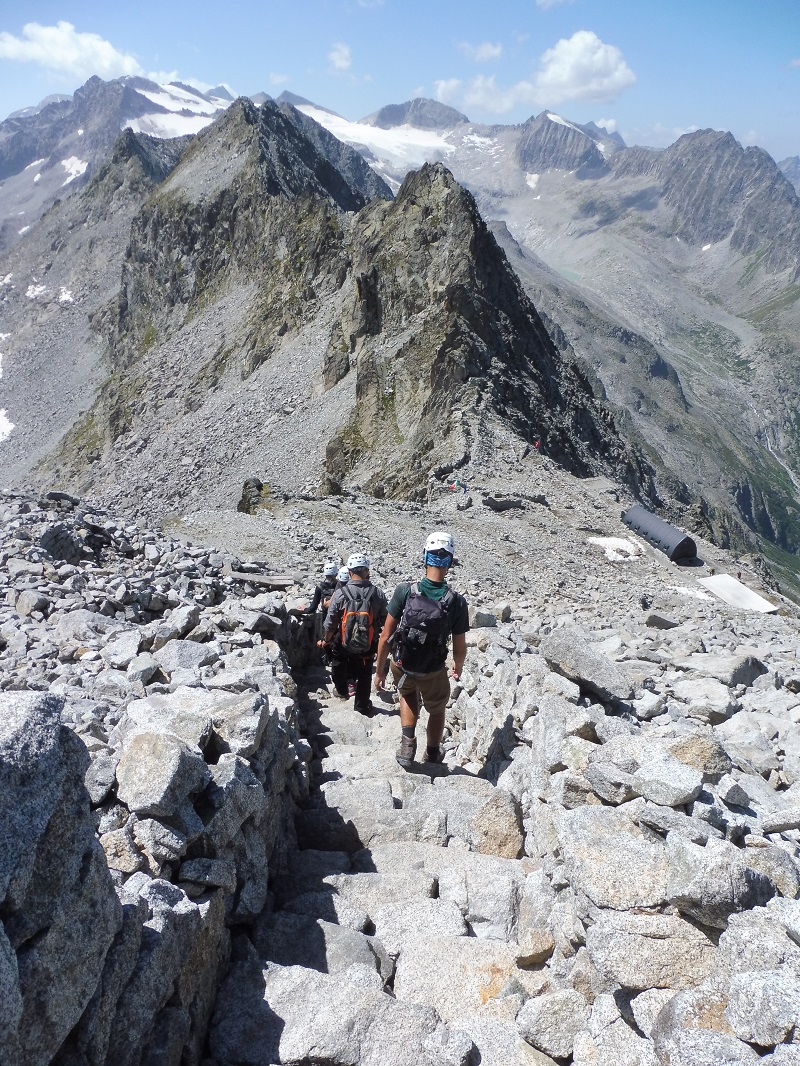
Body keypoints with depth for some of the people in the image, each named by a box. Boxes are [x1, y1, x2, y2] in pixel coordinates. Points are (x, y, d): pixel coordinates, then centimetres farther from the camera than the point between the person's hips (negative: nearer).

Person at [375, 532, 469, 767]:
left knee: (408, 695, 34)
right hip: (433, 673, -1)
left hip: (401, 666, 1)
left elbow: (385, 637, -16)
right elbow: (460, 648, -10)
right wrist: (458, 668, 13)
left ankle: (408, 740, 17)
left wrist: (379, 671, -1)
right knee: (437, 709, 30)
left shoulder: (405, 591, -21)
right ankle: (433, 753, 50)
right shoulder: (457, 602, -21)